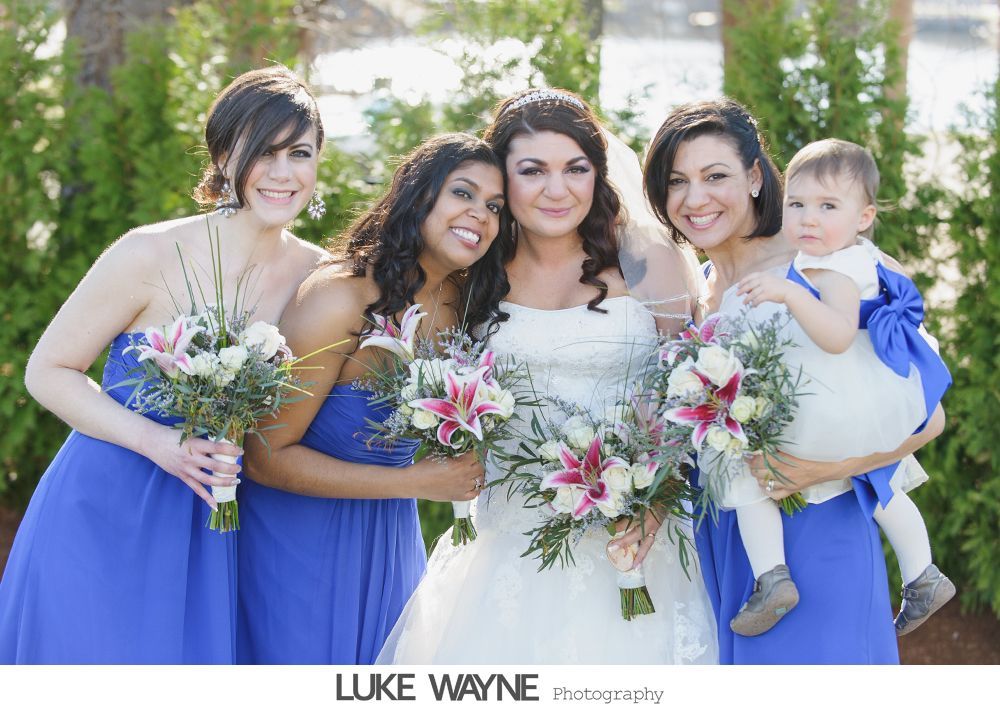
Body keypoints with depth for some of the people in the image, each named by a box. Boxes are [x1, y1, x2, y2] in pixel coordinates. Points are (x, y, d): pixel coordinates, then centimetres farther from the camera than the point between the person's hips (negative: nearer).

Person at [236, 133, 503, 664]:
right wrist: (415, 483, -22)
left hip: (389, 535, 7)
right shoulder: (339, 298, -24)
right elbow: (267, 456, -21)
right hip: (303, 540, -6)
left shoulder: (456, 302, -4)